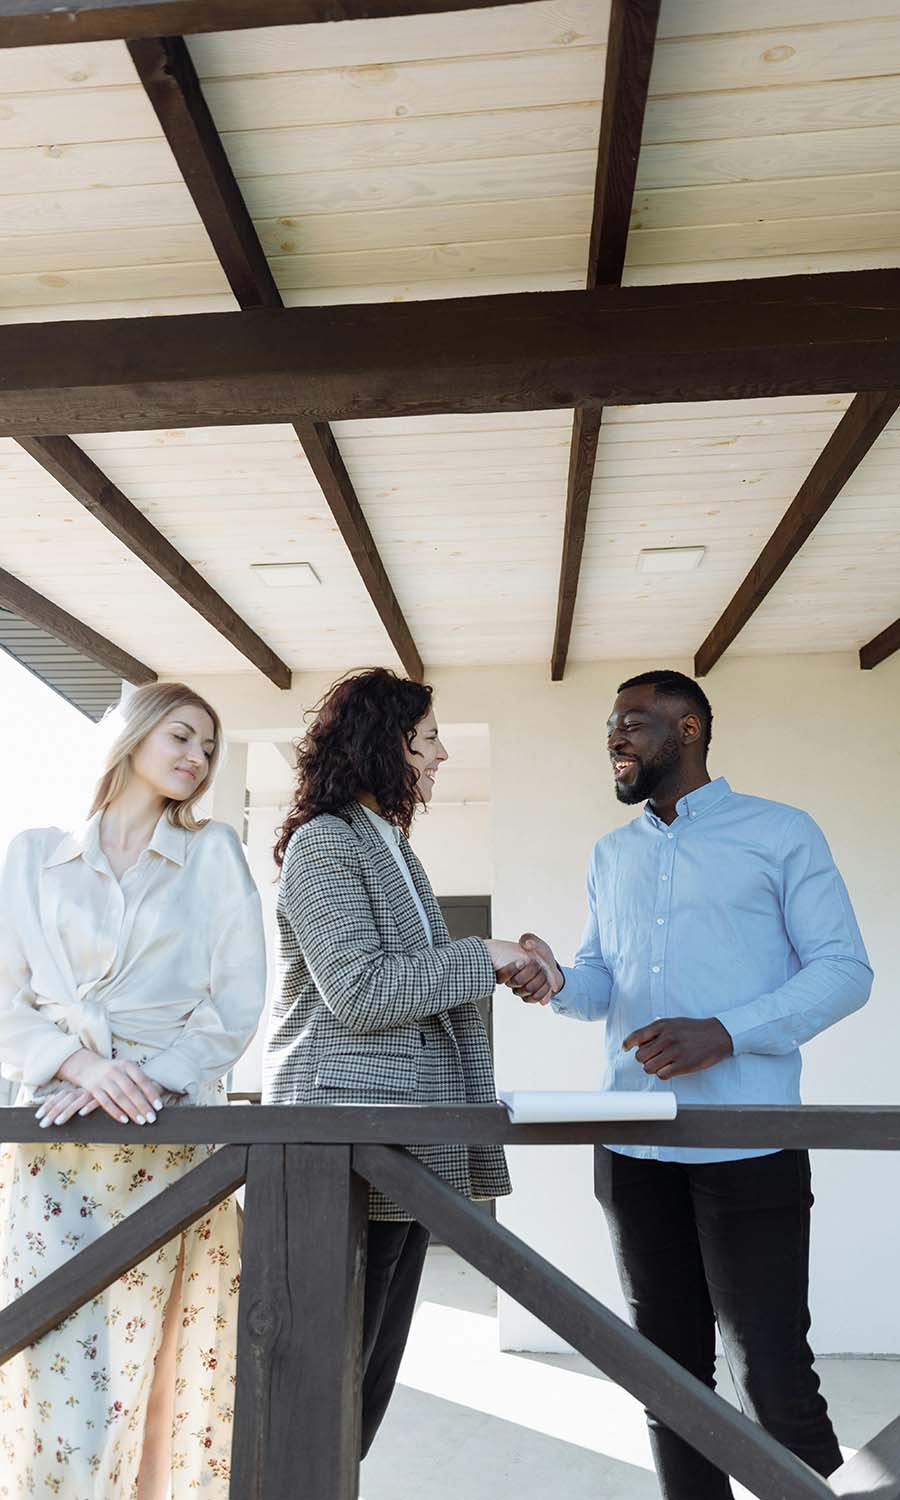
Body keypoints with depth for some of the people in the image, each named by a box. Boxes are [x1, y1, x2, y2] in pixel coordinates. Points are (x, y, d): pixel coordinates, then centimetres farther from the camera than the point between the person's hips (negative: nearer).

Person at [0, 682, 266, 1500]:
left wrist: (151, 1079, -11)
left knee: (154, 1360, 1)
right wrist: (83, 1066, -12)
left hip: (174, 1135, 0)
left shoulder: (215, 852, 9)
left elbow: (237, 1001, 2)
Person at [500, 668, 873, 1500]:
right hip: (633, 1151, 5)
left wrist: (724, 1033, -19)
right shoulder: (611, 855, 15)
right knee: (671, 1367, 15)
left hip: (747, 1149, -5)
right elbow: (603, 984, 16)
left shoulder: (781, 832, -1)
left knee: (772, 1375, 1)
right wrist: (559, 982, -8)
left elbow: (844, 969, -6)